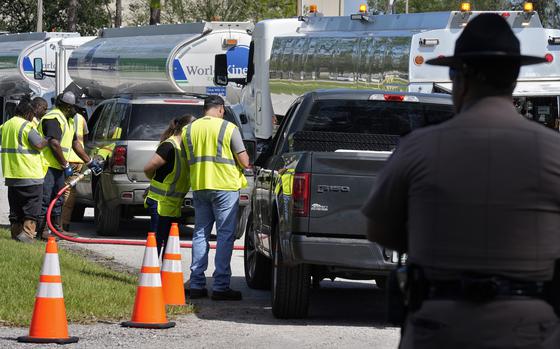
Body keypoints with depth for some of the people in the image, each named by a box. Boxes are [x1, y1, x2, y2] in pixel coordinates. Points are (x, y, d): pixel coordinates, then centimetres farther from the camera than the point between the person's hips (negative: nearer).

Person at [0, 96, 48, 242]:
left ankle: (16, 233, 14)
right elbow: (39, 145, -17)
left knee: (15, 208, 13)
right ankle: (27, 233, -13)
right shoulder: (26, 126, -13)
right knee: (32, 208, -3)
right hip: (29, 175, -8)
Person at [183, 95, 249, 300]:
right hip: (225, 186, -5)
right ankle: (221, 286, -6)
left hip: (198, 186, 5)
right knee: (225, 235, -2)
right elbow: (244, 161, -8)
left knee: (200, 234, 12)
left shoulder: (188, 130, 7)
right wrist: (245, 162, 14)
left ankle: (196, 284, 9)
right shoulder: (228, 128, -7)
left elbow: (187, 160, 12)